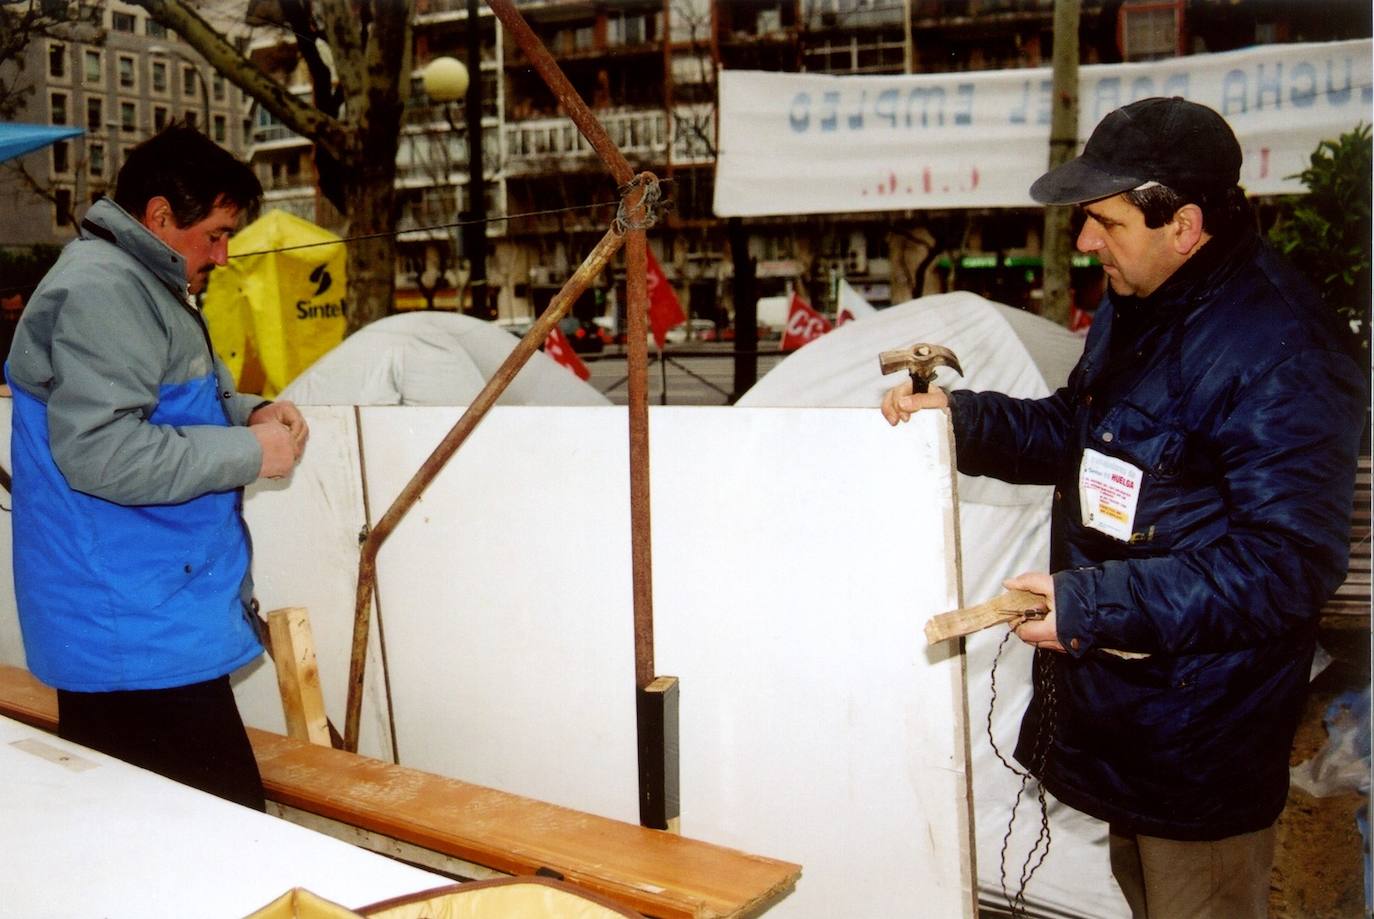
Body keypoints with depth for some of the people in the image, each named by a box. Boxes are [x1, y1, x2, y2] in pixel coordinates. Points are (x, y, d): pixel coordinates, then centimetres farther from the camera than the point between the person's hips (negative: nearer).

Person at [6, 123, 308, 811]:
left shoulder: (149, 287, 20)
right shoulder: (99, 290, -14)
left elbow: (182, 405, 31)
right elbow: (100, 451, -25)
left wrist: (251, 412, 10)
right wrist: (251, 452, -15)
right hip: (141, 642, -11)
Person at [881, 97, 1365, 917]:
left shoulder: (1277, 355, -25)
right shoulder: (1136, 309, 5)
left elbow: (1286, 567, -27)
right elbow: (1080, 434, 19)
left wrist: (1091, 604, -27)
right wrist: (960, 415, 3)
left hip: (1202, 744, -9)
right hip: (1119, 698, 9)